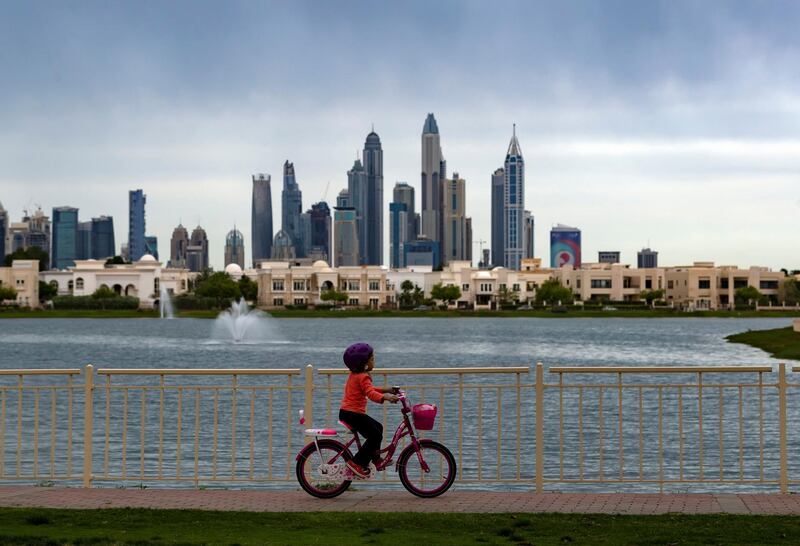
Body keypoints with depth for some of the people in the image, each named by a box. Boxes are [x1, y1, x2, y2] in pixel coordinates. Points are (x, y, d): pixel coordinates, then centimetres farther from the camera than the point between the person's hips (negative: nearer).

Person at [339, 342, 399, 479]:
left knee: (377, 428, 21)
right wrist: (385, 397, -45)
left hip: (346, 412, 10)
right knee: (375, 435, -11)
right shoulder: (363, 377, -16)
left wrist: (385, 390, 25)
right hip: (353, 414, -10)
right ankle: (356, 463, -12)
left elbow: (369, 390, 29)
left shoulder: (354, 375, 16)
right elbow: (371, 393, -32)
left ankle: (374, 457, 27)